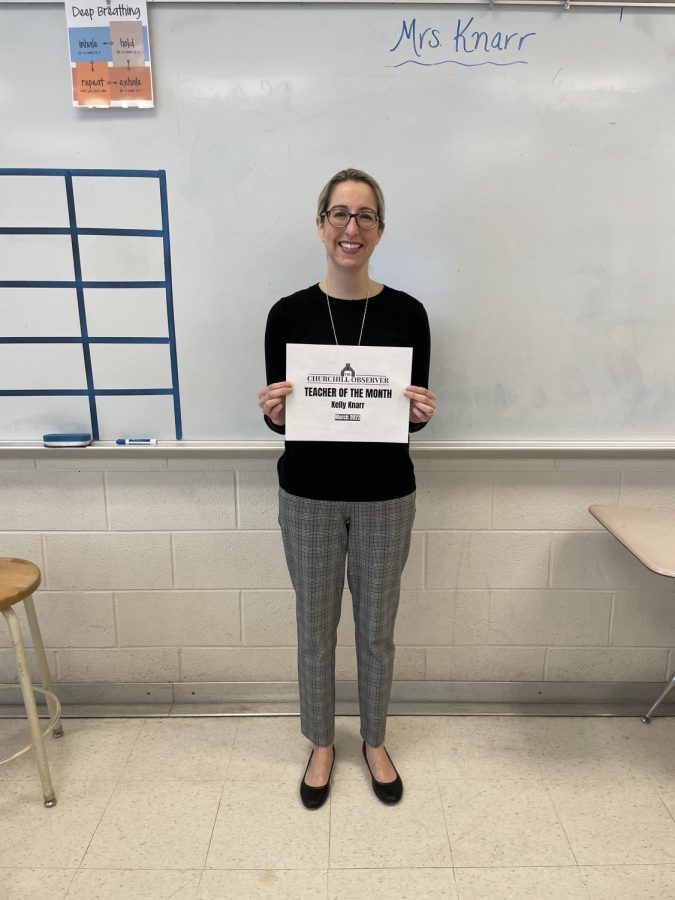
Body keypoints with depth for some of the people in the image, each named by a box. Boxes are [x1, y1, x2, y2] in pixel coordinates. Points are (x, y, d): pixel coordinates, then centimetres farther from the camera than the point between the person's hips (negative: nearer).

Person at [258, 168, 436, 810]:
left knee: (376, 627, 16)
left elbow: (415, 416, 2)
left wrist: (422, 414, -20)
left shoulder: (405, 312, -3)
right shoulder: (289, 312, -4)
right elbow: (278, 417, 1)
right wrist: (273, 412, -21)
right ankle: (321, 744, 40)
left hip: (385, 496, 1)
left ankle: (374, 742, 42)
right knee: (316, 627, 15)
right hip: (309, 496, 0)